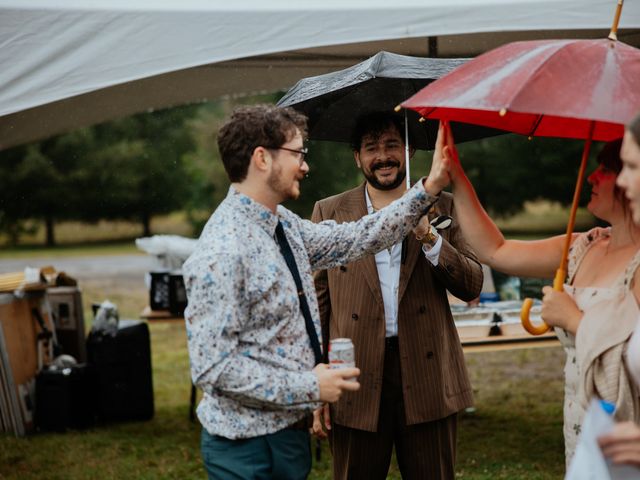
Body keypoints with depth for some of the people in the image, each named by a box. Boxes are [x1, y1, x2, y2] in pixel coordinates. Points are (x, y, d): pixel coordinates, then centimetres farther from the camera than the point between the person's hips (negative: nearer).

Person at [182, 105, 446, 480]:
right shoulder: (221, 252, -23)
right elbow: (213, 367, -25)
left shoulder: (284, 225, 6)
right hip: (249, 448, -9)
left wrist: (428, 190, 11)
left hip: (290, 432, 9)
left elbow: (353, 239, 16)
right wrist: (309, 387, -21)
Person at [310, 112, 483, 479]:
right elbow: (317, 303, 4)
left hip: (427, 378, 0)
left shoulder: (441, 208, 7)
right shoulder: (329, 213, 5)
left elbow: (472, 286, -1)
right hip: (357, 385, 0)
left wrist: (430, 240, -17)